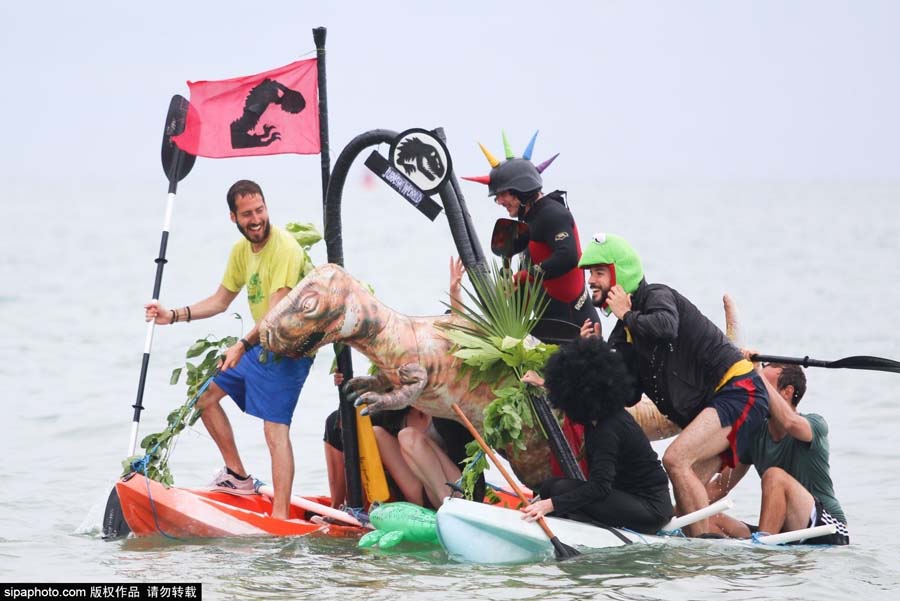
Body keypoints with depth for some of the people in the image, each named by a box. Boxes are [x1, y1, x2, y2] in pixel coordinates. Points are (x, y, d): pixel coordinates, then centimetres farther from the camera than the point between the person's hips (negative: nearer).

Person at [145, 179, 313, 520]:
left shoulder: (284, 249, -20)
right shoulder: (241, 250, 8)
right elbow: (220, 301, 19)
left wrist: (243, 346, -37)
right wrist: (173, 316, 10)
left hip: (287, 349, -10)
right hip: (259, 344, 10)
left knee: (275, 429, -19)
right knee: (205, 393, 14)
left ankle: (280, 516, -25)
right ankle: (238, 476, 20)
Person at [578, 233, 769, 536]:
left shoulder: (657, 296, -9)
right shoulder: (624, 335, 16)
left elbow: (665, 327, -34)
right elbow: (629, 396, 13)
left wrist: (627, 316, -15)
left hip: (739, 389, -10)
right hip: (709, 406, 10)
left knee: (676, 459, -25)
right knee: (689, 502, 2)